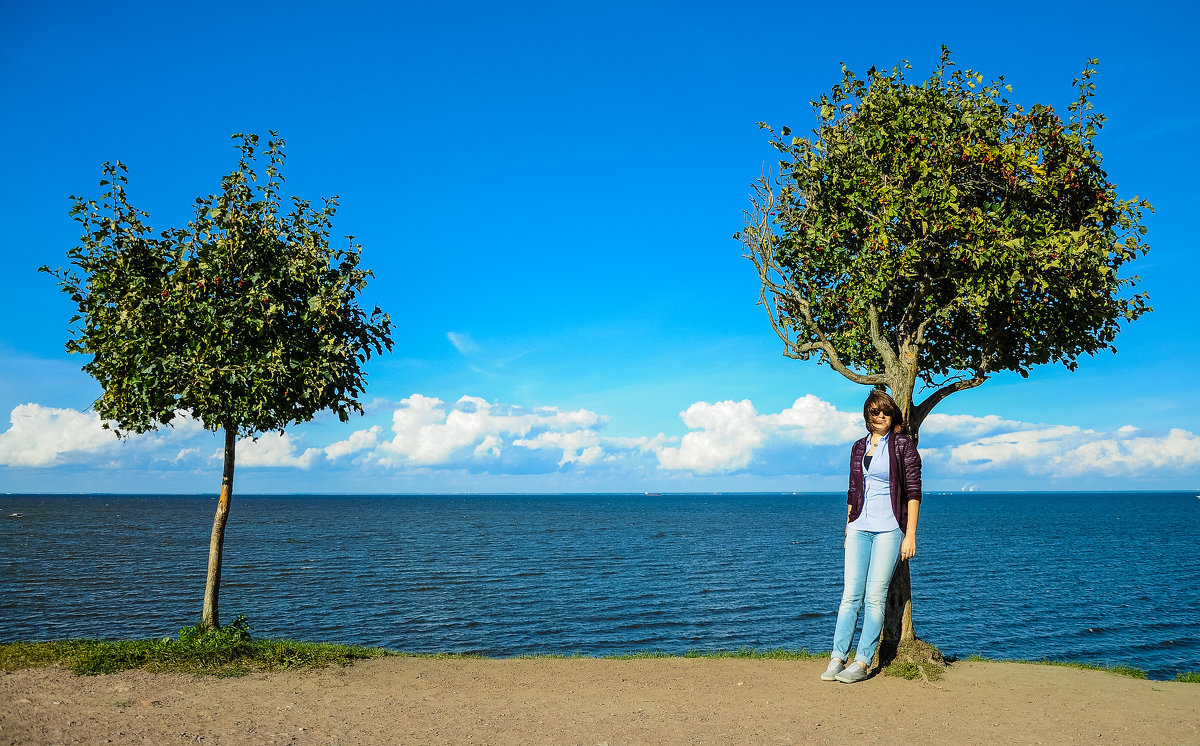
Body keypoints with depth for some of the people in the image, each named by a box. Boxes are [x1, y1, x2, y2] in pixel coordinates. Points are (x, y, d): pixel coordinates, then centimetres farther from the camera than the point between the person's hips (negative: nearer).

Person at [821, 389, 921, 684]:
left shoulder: (903, 445, 0)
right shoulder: (859, 448, 15)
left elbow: (913, 491, -4)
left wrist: (910, 535, -10)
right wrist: (848, 528, 16)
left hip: (889, 529, -4)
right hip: (859, 528, 4)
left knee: (875, 596, -5)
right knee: (851, 594, 0)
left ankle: (862, 663, -1)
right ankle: (837, 659, 1)